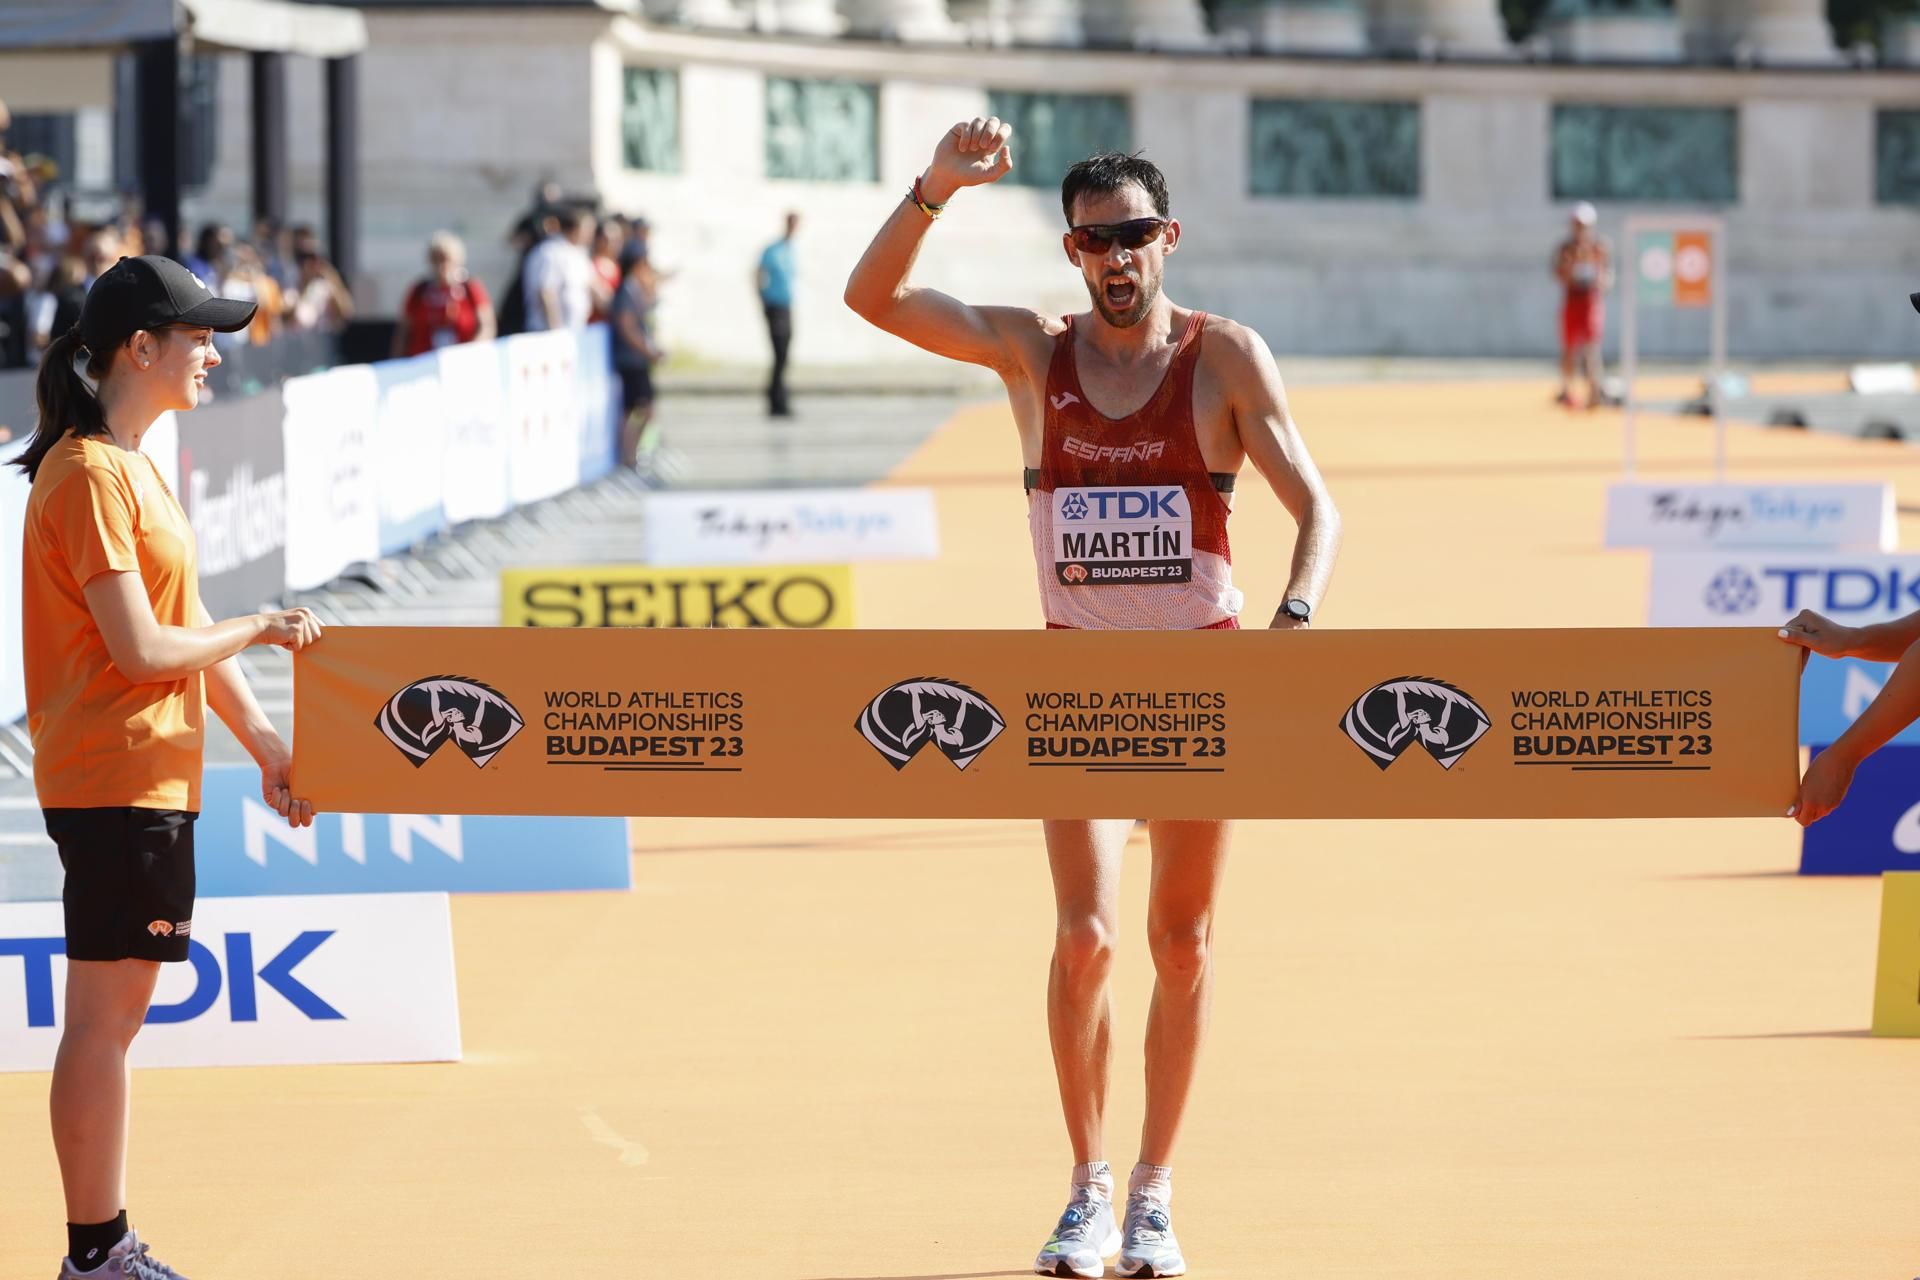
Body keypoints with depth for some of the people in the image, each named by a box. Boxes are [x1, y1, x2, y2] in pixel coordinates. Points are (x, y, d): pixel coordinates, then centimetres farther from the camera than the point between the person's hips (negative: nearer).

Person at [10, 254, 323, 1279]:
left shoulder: (133, 468, 17)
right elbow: (141, 649, -19)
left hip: (150, 781, 10)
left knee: (113, 1018, 12)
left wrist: (264, 744, 15)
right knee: (103, 1020, -5)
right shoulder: (89, 476, -15)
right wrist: (261, 632, -5)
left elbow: (188, 628, 19)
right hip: (114, 781, -10)